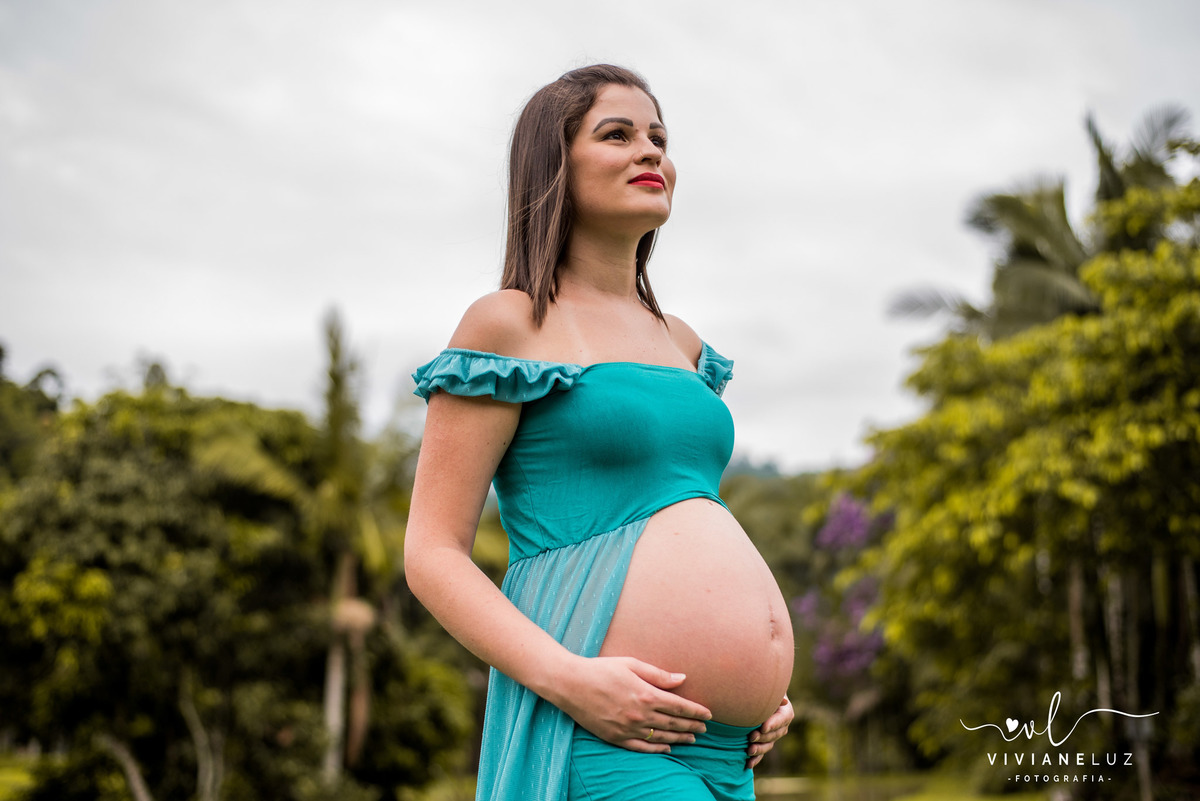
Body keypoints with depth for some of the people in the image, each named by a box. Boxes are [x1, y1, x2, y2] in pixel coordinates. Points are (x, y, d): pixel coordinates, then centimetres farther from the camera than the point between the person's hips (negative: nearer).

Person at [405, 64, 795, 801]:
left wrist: (766, 683, 10)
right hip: (600, 737, -7)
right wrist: (567, 678, -19)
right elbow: (432, 554, -7)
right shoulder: (508, 324, -2)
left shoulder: (682, 342, 17)